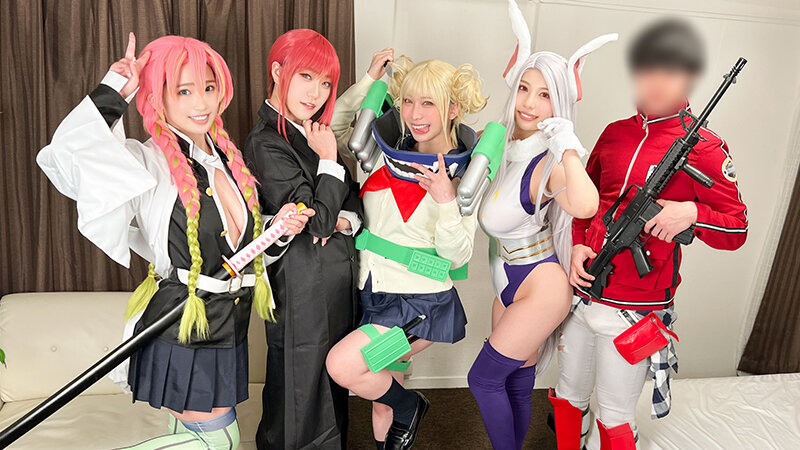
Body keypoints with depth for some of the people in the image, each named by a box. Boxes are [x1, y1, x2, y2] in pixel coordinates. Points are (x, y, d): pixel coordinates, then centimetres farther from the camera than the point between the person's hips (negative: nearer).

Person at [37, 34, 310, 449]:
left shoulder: (226, 158, 7)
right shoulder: (148, 163, -13)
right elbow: (68, 156, -32)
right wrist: (112, 92, -23)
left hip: (227, 330, 7)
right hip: (180, 328, -7)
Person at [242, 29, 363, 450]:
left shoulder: (312, 131, 9)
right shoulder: (265, 143, -17)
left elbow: (354, 196, 12)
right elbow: (317, 219, -21)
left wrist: (345, 219, -8)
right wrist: (328, 160, -14)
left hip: (337, 280, 8)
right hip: (302, 285, -8)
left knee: (332, 381, 21)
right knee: (300, 388, 8)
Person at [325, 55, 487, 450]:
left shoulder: (465, 175, -11)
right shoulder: (389, 151, 0)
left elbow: (458, 255, -13)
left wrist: (445, 200, -27)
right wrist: (370, 81, 0)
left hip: (420, 302, -5)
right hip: (373, 291, 5)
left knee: (342, 365, -19)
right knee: (381, 395, 16)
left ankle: (409, 407, 10)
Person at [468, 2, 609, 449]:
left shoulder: (550, 164, -23)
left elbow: (585, 204, -46)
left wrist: (566, 143, -37)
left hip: (541, 284, -7)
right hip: (508, 282, 7)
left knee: (484, 378, 1)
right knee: (516, 384, 20)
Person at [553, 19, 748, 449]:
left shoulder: (704, 147, -5)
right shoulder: (614, 133, 8)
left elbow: (737, 230, -3)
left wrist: (692, 213, -23)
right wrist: (578, 245, -1)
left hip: (632, 312, -4)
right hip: (583, 290, 5)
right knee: (568, 396, 19)